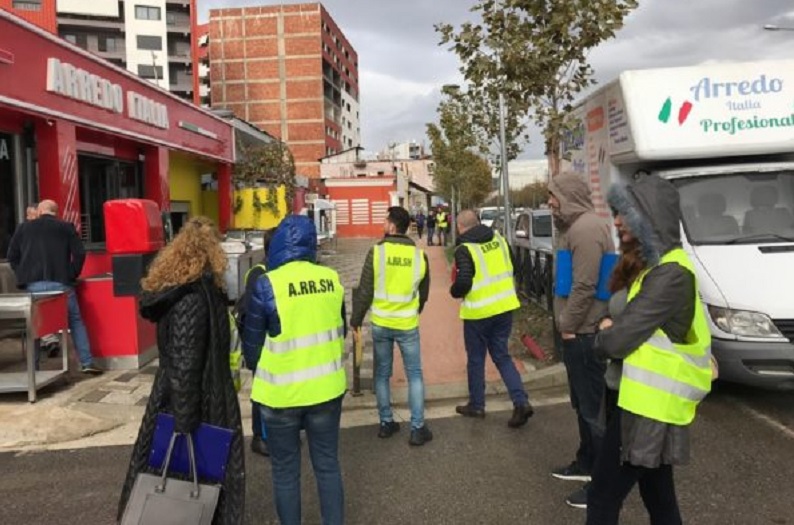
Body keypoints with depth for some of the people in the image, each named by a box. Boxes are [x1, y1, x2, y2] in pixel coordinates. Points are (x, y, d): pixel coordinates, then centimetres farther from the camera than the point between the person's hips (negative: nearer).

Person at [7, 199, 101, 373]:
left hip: (33, 284, 2)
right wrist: (72, 275, 7)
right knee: (75, 320, 6)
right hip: (60, 283, -2)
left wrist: (23, 275, 18)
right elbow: (79, 254, -2)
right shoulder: (66, 227, 7)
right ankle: (87, 363, 1)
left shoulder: (24, 228, 13)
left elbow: (12, 256, 13)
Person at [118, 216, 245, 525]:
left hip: (173, 396, 9)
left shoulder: (182, 289, 6)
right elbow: (184, 364, -25)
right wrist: (184, 420, -23)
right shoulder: (193, 298, -23)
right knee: (199, 469, 5)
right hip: (196, 401, -9)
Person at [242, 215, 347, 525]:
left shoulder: (267, 285, -15)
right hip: (326, 388, 3)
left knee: (285, 471, 14)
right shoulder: (331, 279, -4)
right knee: (328, 465, 17)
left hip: (281, 394, -3)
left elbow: (251, 345, -6)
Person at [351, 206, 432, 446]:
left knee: (382, 374, 15)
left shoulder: (376, 251, -10)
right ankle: (417, 429, 8)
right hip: (408, 324, 0)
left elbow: (364, 290, -7)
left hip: (381, 323, 0)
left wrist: (356, 319, 5)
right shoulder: (419, 254, -3)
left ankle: (386, 423, 23)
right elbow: (424, 293, 9)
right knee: (415, 375, 9)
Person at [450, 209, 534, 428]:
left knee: (476, 358, 12)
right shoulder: (498, 238, 4)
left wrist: (454, 292, -2)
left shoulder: (464, 249, -16)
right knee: (501, 355, 15)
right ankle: (521, 402, 4)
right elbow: (510, 269, 13)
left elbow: (463, 282, -23)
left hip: (479, 310, -5)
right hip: (504, 305, 6)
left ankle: (476, 405, 25)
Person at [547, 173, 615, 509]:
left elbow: (585, 286, -24)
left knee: (594, 408, -1)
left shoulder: (587, 228, -19)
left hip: (584, 334, -11)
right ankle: (586, 463, 36)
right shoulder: (575, 226, 15)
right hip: (579, 332, 11)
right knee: (583, 405, 21)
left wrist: (567, 324, -15)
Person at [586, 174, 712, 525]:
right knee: (658, 496, 19)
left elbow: (617, 341, -24)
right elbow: (622, 322, 15)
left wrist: (603, 336, -1)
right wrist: (611, 329, -8)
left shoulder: (670, 274, -21)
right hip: (644, 399, 9)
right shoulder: (649, 264, 11)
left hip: (648, 406, -9)